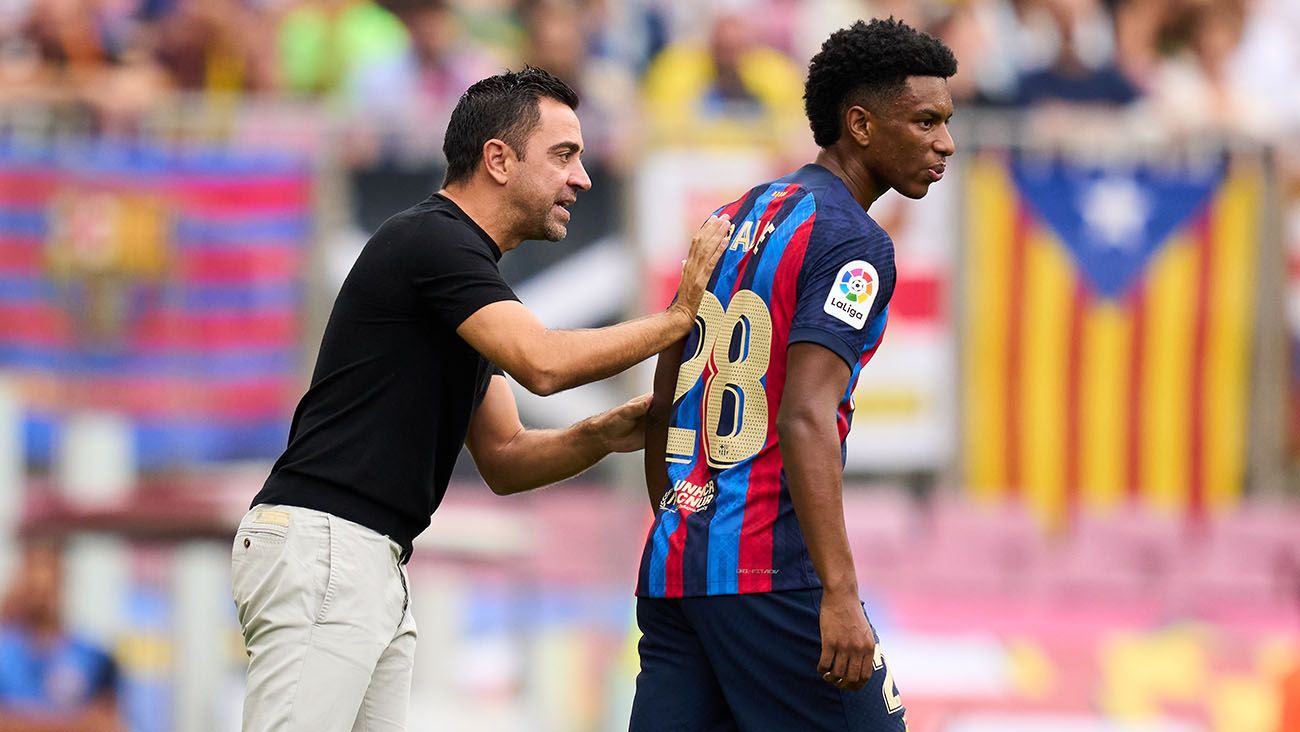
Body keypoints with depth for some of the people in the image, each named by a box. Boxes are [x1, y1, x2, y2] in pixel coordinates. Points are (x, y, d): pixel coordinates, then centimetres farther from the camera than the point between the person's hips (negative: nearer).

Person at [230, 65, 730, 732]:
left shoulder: (456, 252, 21)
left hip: (376, 568, 10)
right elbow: (543, 362, -23)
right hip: (317, 547, -10)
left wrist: (601, 436, 3)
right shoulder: (428, 240, -9)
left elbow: (503, 460, 22)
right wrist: (680, 316, -12)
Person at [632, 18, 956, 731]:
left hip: (671, 565, 8)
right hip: (772, 576, -8)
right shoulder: (854, 243, -9)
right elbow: (805, 420, -21)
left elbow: (662, 410, 21)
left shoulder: (731, 220, 17)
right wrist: (839, 598, -26)